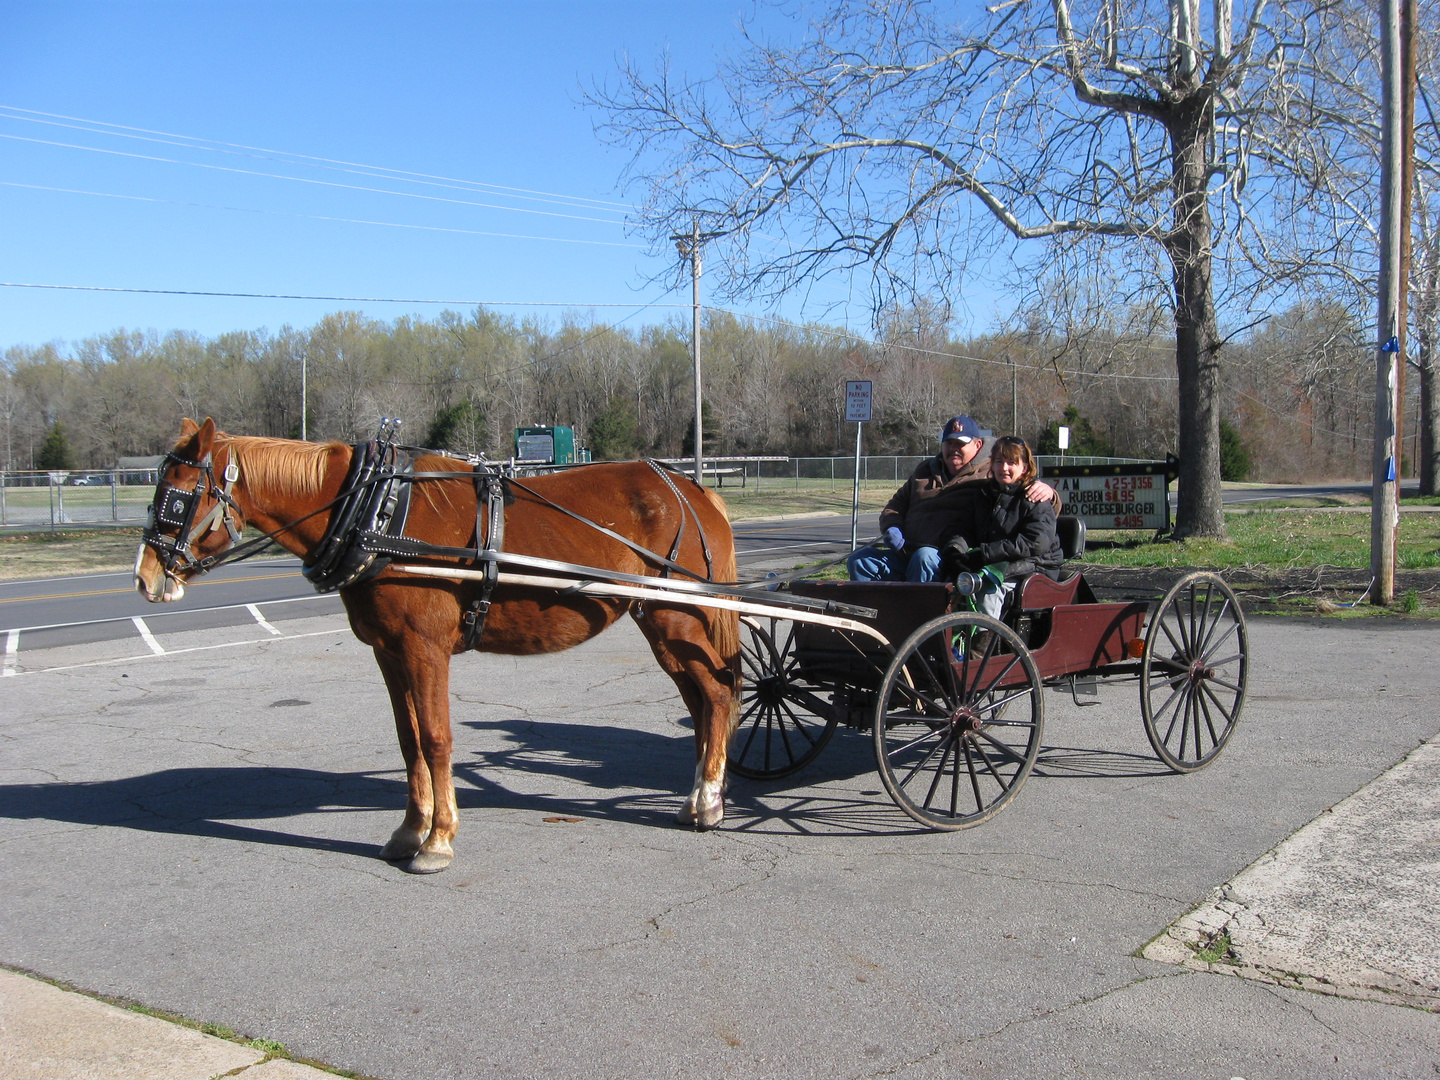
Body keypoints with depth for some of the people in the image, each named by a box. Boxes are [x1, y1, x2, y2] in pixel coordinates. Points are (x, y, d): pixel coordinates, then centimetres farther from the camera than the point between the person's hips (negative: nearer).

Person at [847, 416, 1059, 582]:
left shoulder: (991, 474, 12)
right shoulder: (925, 470, 29)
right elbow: (895, 505, 32)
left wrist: (1046, 491, -19)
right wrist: (891, 528, 8)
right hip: (907, 550, 6)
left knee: (924, 558, -38)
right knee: (859, 560, -14)